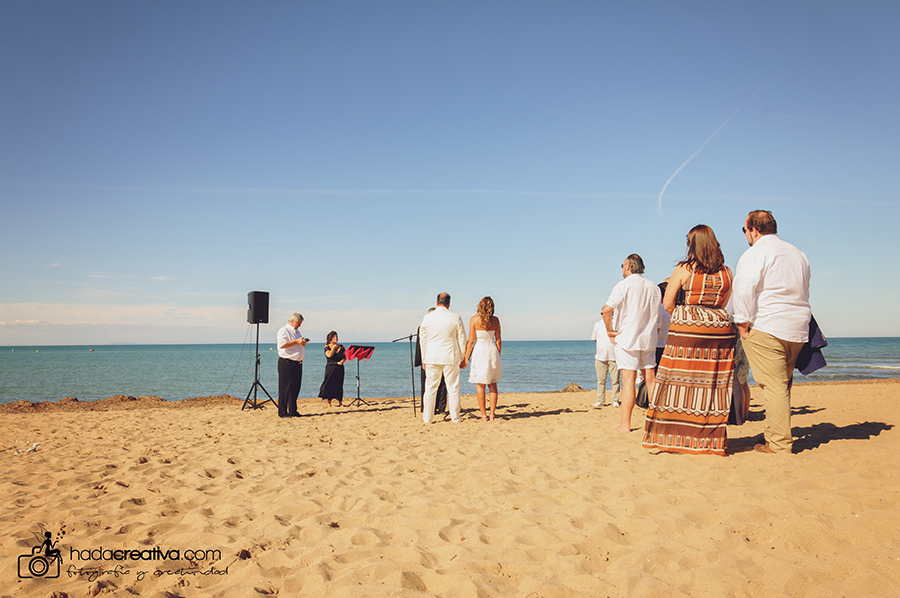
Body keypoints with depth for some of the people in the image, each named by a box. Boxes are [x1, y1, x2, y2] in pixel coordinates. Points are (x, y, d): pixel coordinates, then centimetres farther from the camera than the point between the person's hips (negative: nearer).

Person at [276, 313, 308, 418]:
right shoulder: (283, 331, -6)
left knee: (295, 388, 9)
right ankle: (283, 412, 1)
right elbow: (282, 345, -20)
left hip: (298, 364, 8)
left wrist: (303, 343, 6)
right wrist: (296, 342, -19)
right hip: (286, 363, -8)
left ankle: (292, 411, 17)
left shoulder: (297, 331, 21)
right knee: (285, 389, -4)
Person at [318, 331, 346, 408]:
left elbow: (345, 357, 12)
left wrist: (342, 361, -9)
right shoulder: (327, 347, 2)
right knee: (329, 384, -4)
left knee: (339, 385, 2)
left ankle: (340, 402, 10)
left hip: (339, 368, 3)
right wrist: (334, 347, -4)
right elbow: (329, 355, -15)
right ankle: (329, 403, 3)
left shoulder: (341, 347, 12)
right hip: (330, 368, -2)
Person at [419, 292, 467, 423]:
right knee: (453, 388, 8)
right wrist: (462, 358, 12)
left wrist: (424, 359, 16)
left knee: (430, 388, 9)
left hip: (432, 358, 1)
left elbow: (423, 340, 7)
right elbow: (462, 340, 2)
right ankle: (455, 418, 14)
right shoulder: (456, 318, -4)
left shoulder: (427, 318, 0)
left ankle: (427, 418, 14)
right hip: (450, 358, -1)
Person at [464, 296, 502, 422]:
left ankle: (483, 415, 4)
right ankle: (492, 414, 10)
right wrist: (497, 357, 16)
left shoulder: (474, 319, -7)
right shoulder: (495, 320, 2)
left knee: (480, 386, 4)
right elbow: (498, 341, 5)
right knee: (493, 385, 11)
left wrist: (466, 358, -2)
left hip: (479, 351, -3)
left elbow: (471, 341, -8)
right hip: (493, 351, 3)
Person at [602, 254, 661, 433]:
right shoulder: (654, 287, 10)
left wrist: (610, 331, -11)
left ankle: (625, 424, -6)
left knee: (628, 381, -7)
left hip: (627, 338, -5)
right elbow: (658, 317, 15)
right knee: (650, 379, 11)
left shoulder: (624, 285, -9)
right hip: (649, 338, 5)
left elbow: (607, 309, -21)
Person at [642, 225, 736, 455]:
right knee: (714, 384, 7)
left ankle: (674, 437, 6)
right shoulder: (726, 273, 7)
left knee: (680, 380, 2)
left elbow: (667, 304, 0)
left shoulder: (683, 269, -2)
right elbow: (726, 305, 15)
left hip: (687, 329, -3)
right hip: (720, 330, 4)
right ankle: (711, 440, 12)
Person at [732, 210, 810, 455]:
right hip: (798, 329, 8)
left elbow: (744, 288, -17)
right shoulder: (798, 254, 20)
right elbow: (804, 292, 26)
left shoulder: (755, 253, -6)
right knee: (782, 385, 15)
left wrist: (743, 323, -10)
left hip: (766, 327, -8)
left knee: (774, 386, -7)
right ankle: (775, 434, 22)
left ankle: (779, 444, -5)